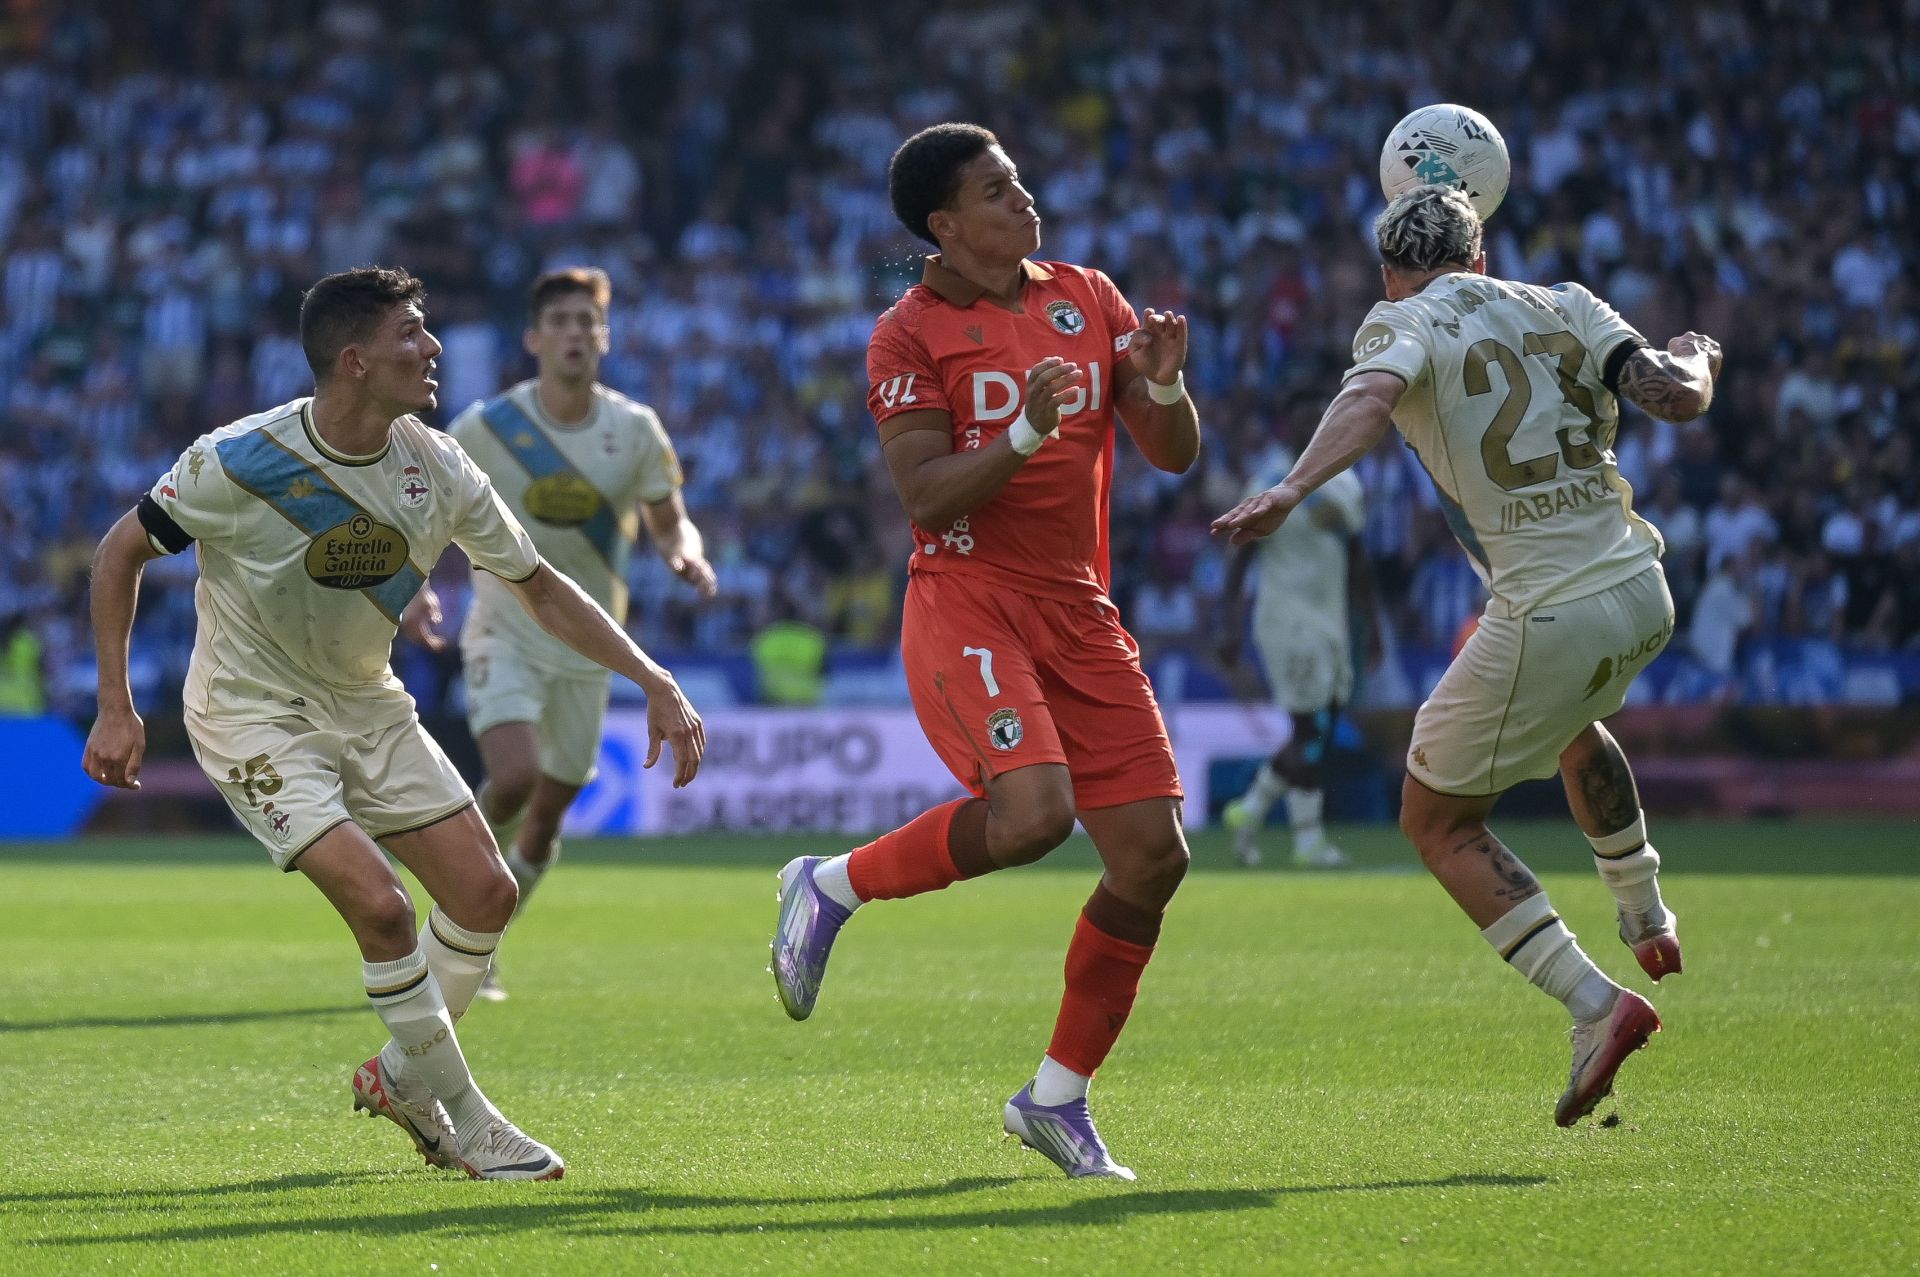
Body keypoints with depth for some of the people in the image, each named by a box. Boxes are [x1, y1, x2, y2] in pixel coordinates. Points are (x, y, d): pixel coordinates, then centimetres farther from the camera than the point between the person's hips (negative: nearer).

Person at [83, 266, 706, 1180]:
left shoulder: (435, 470, -10)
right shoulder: (238, 462, -24)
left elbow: (541, 590, 2)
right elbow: (122, 552, -9)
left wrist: (655, 683, -4)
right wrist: (116, 709, -12)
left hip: (366, 703, 6)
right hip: (253, 714, -6)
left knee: (484, 893, -1)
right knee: (379, 902, -20)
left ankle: (401, 1075, 22)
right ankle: (463, 1120, -4)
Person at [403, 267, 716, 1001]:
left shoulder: (634, 431, -5)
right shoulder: (487, 428, -11)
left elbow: (668, 523, 5)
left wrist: (687, 555, -18)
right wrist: (413, 587, -16)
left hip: (587, 649, 3)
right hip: (505, 635, -3)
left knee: (547, 815, 7)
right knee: (514, 777, -26)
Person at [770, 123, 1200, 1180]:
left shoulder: (1088, 299, 13)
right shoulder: (911, 333, -3)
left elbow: (1173, 455, 12)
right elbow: (925, 499, -11)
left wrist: (1163, 387, -9)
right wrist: (1026, 434, -25)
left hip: (1078, 611, 6)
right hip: (968, 598, -6)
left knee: (1152, 854, -2)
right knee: (1029, 814, -28)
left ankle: (1058, 1096, 11)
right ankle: (832, 885, -2)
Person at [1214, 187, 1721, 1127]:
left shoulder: (1401, 323, -2)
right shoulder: (1564, 308, 10)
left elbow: (1373, 393, -25)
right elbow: (1677, 399, -1)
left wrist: (1290, 492, -40)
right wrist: (1696, 355, 24)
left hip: (1549, 618, -6)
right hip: (1643, 596, 6)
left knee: (1437, 820, 9)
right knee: (1570, 722, 39)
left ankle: (1595, 1005, -3)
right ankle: (1646, 920, 52)